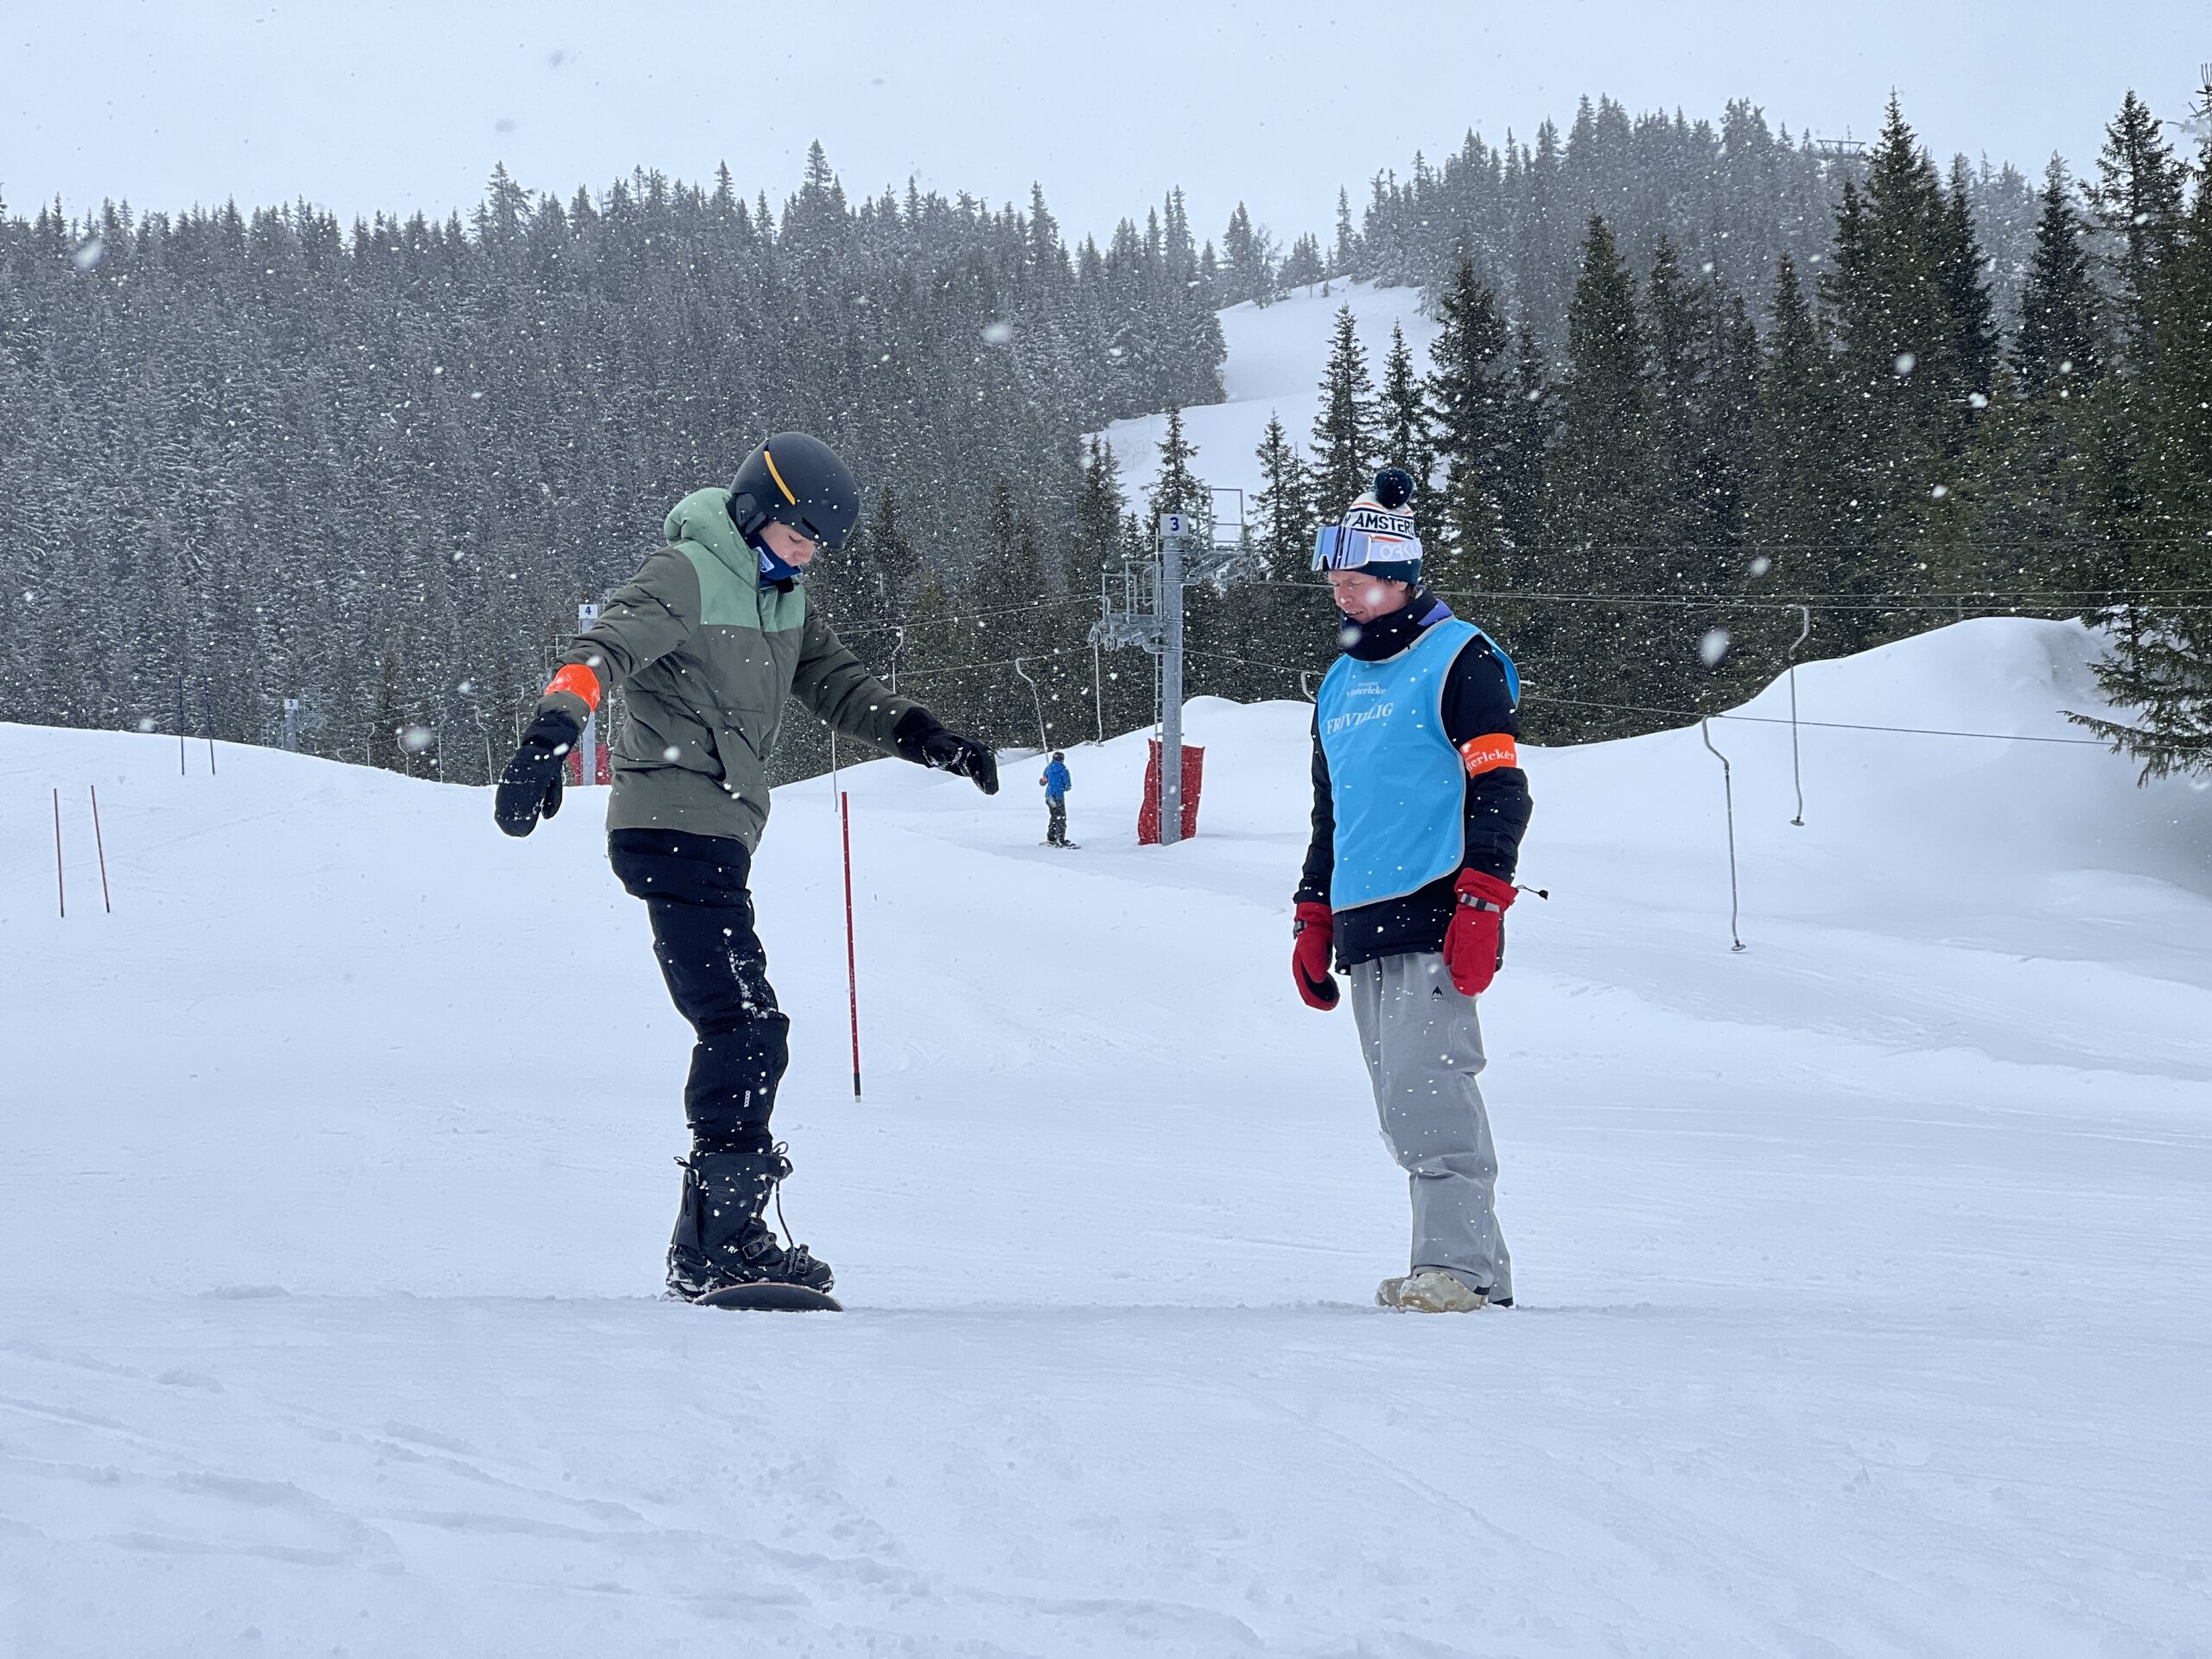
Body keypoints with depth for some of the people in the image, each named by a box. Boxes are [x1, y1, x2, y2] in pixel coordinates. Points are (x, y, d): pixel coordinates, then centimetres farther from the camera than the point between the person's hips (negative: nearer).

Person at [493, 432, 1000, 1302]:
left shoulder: (781, 592, 16)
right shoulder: (686, 576, -12)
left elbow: (832, 679, 26)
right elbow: (602, 650, -26)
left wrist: (923, 736, 13)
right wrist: (551, 736, -44)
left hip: (718, 833, 10)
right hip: (676, 826, -10)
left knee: (742, 1034, 13)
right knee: (748, 1030, -16)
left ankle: (721, 1240, 20)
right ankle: (717, 1245, -16)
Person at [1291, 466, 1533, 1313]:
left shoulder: (1458, 658, -2)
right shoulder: (1341, 685, 22)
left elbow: (1501, 789, -9)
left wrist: (1481, 904, -18)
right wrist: (1314, 918, 22)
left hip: (1437, 914, -8)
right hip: (1366, 925, 8)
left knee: (1424, 1082, -18)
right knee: (1403, 1105, 3)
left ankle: (1461, 1264, -17)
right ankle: (1467, 1270, 6)